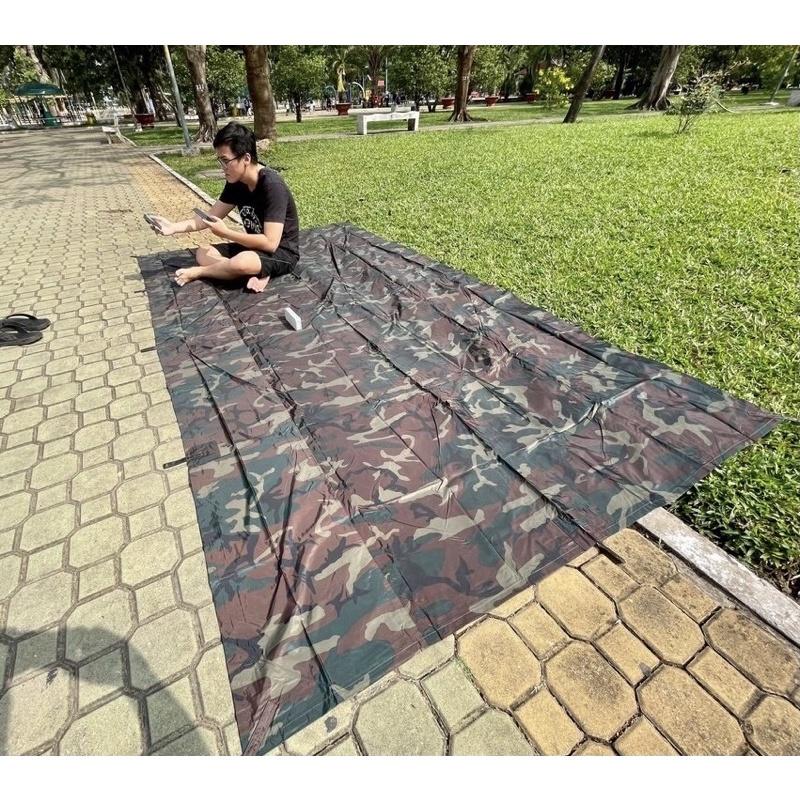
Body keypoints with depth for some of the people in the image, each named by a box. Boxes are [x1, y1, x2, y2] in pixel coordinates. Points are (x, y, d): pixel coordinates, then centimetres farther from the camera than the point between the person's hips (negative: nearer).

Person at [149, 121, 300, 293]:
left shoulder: (272, 186, -24)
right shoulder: (235, 182, 0)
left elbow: (270, 243, -28)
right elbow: (210, 217, 8)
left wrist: (226, 232, -21)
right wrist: (174, 227, -6)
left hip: (282, 252, -8)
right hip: (255, 247, 8)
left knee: (241, 263, -36)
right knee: (203, 253, 0)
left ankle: (198, 272, -7)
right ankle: (257, 273, -14)